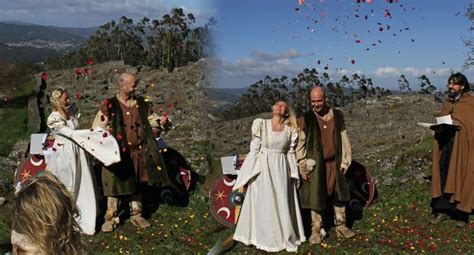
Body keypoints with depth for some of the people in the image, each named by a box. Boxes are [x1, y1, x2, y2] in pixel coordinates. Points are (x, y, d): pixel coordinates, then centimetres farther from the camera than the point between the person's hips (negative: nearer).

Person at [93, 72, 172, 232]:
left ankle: (136, 215, 27)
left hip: (139, 152, 4)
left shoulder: (142, 104, 6)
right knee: (115, 184, 3)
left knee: (138, 185, 12)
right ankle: (111, 218, 16)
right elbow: (96, 128, -3)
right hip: (118, 152, -3)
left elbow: (151, 124, 19)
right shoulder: (109, 105, -6)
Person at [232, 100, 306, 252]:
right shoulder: (261, 125, -3)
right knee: (264, 203, 6)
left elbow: (290, 153, 8)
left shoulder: (290, 131, 4)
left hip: (281, 169, 2)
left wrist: (292, 175, 6)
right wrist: (249, 174, -4)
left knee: (282, 203, 8)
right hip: (263, 168, -2)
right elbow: (254, 150, -3)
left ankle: (284, 236, 23)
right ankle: (265, 237, 20)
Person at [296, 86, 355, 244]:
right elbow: (300, 144, -4)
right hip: (315, 164, -3)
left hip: (334, 163, 3)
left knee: (339, 195, 11)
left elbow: (344, 139, 6)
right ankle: (316, 231, 15)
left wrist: (344, 161, 3)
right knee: (316, 197, 3)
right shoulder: (305, 119, -5)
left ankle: (341, 227, 26)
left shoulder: (337, 116, 3)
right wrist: (303, 167, -7)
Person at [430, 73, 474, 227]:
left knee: (460, 177, -2)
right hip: (445, 142, 5)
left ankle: (461, 213, 7)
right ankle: (443, 210, 9)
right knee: (443, 176, 3)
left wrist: (459, 124, -21)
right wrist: (439, 127, 0)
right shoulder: (448, 102, 14)